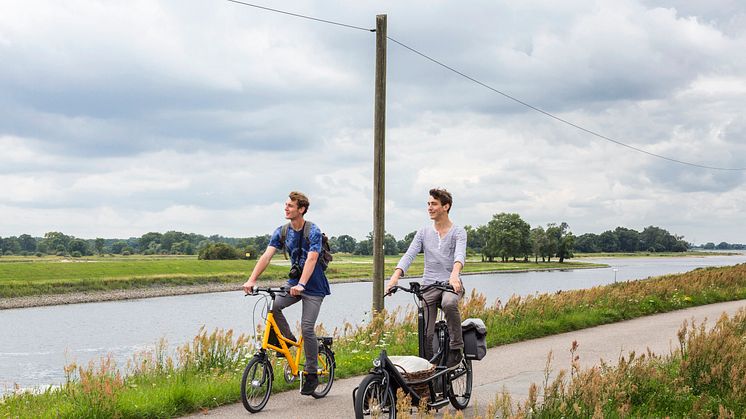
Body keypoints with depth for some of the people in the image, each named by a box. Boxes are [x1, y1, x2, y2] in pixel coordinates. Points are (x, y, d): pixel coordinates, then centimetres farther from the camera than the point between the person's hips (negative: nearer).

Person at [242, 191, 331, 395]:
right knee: (273, 305, -22)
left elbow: (311, 259, -30)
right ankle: (288, 339, 4)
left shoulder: (313, 231, -17)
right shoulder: (282, 232, 0)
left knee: (307, 328, -13)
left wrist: (301, 285, -44)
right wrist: (252, 280, -24)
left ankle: (312, 374, 2)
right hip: (294, 282, 5)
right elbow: (267, 255, -10)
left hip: (313, 286, -5)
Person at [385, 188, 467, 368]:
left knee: (449, 303, -38)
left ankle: (456, 346, -21)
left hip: (451, 284, -3)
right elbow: (409, 255, -2)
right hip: (429, 285, 3)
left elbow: (460, 254, -19)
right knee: (426, 334, -5)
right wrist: (395, 277, -20)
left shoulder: (458, 232, 0)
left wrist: (454, 274, -41)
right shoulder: (423, 233, 11)